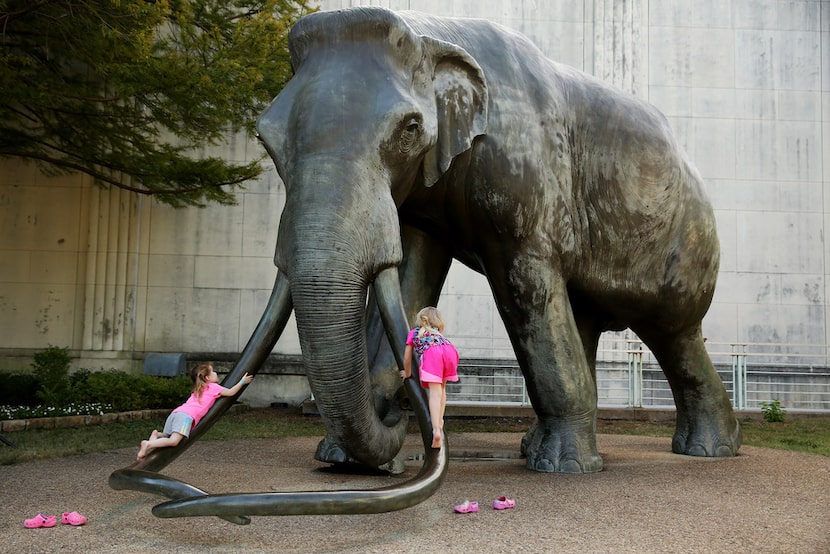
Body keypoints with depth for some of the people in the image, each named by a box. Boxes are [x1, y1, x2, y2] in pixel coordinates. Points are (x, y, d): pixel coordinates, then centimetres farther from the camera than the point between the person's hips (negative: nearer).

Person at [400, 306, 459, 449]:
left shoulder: (413, 333, 34)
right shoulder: (437, 333, 42)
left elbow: (407, 359, 35)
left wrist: (407, 373, 53)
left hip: (431, 353, -3)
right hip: (450, 349, 3)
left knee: (435, 392, -11)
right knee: (441, 388, 24)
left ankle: (436, 430, -25)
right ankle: (439, 420, 15)